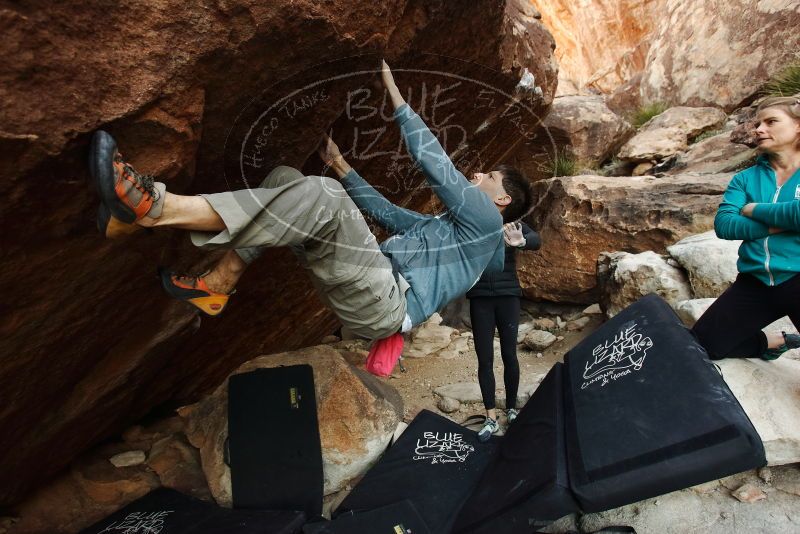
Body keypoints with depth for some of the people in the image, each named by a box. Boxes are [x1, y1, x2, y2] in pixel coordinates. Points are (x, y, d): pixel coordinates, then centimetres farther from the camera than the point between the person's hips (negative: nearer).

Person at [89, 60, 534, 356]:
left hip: (385, 306, -8)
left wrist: (396, 96, 3)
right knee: (286, 179, 5)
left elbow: (435, 164, -3)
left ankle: (153, 207, -35)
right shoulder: (442, 225, 32)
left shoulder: (484, 220, 7)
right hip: (369, 294, 8)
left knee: (322, 198, -30)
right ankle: (217, 287, -6)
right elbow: (386, 212, 35)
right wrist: (341, 164, 34)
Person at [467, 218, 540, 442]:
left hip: (507, 295, 0)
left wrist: (522, 242, -38)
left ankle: (511, 409, 26)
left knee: (509, 355, 7)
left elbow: (536, 239, -16)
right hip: (480, 298, 0)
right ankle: (491, 418, 13)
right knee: (484, 359, 3)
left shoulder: (511, 223, 0)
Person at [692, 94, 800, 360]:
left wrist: (754, 209, -9)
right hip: (755, 282, 4)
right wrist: (778, 225, -16)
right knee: (698, 346, 6)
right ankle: (775, 342, 25)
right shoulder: (746, 178, 8)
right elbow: (723, 225, -7)